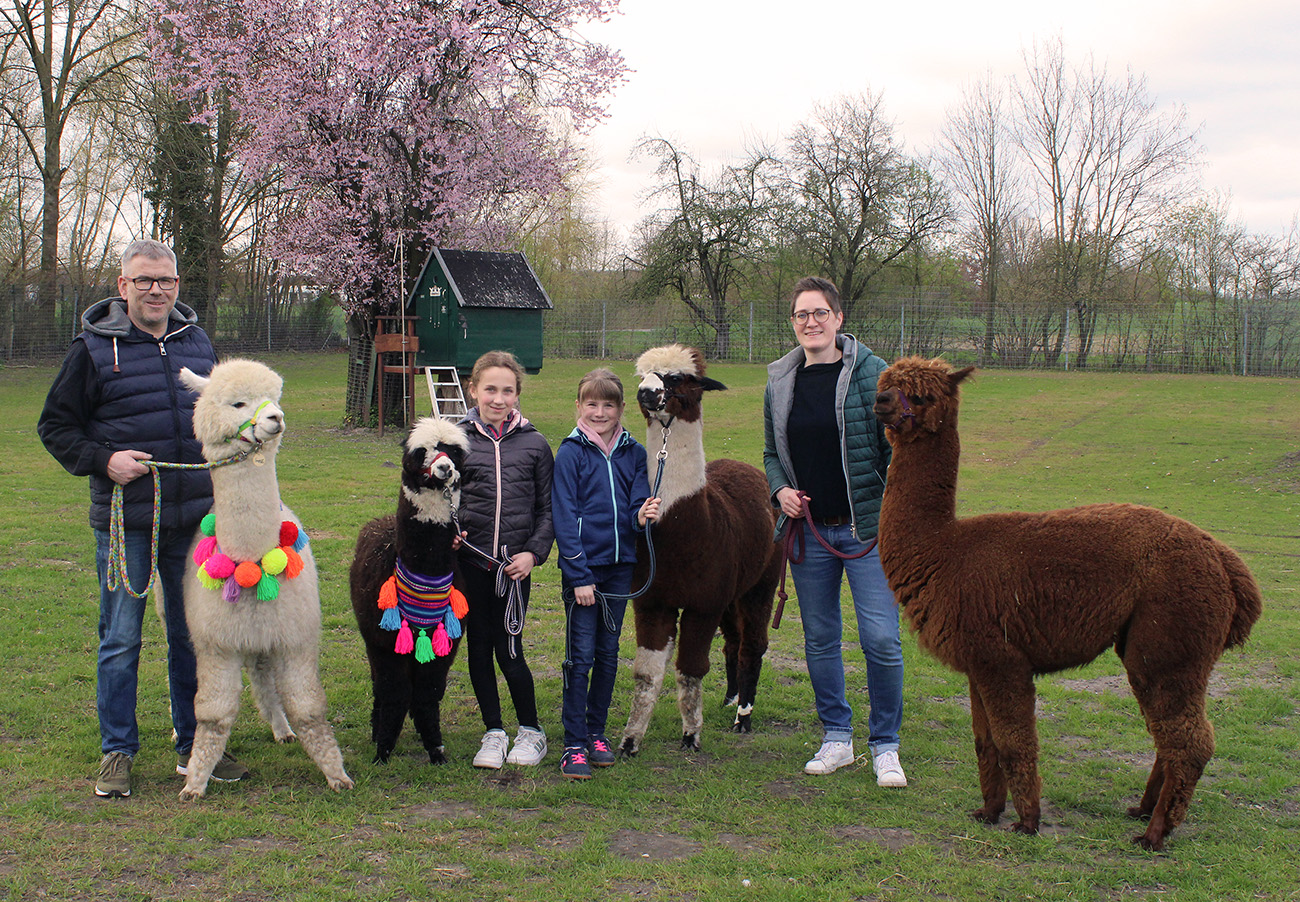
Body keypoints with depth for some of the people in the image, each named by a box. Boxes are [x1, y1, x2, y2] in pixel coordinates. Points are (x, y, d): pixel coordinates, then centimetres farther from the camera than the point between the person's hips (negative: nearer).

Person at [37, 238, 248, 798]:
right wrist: (103, 460, -14)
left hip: (195, 517, 4)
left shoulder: (196, 342, 9)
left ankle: (194, 746, 23)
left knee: (195, 635, 11)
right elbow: (55, 426, 0)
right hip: (125, 523, -4)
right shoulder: (93, 348, -4)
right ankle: (117, 752, 17)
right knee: (120, 639, 4)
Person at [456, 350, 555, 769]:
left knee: (509, 649, -3)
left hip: (515, 564, -1)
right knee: (479, 647, 7)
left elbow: (548, 509, 7)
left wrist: (534, 551, -5)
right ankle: (493, 731, 22)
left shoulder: (534, 444, 3)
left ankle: (531, 730, 17)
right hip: (469, 559, 1)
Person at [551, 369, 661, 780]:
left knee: (608, 653, 12)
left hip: (620, 565, 4)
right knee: (581, 656, -3)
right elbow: (565, 519, -9)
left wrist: (642, 516, -19)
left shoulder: (634, 453, 5)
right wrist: (579, 576, -13)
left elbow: (636, 507, 6)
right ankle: (574, 744, 4)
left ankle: (596, 731, 25)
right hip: (582, 566, -4)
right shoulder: (570, 453, -6)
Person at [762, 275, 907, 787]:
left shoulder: (871, 373, -5)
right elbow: (771, 453, 18)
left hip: (868, 529, -4)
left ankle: (885, 746, 11)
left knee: (881, 640, -6)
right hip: (809, 530, 4)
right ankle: (836, 738, 26)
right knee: (819, 640, 10)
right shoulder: (780, 381, 7)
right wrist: (780, 489, -2)